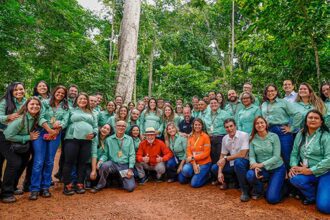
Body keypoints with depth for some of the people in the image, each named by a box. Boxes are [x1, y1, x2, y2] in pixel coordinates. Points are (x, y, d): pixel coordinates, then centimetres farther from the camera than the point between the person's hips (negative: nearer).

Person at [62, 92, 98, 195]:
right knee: (69, 162, -2)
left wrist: (93, 133, -2)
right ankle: (67, 185, 7)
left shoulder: (91, 113, 20)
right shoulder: (72, 110, 10)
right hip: (72, 139, -3)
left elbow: (95, 126, 15)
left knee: (82, 163, 6)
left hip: (86, 140, 3)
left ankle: (80, 184, 16)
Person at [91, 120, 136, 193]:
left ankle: (121, 179, 21)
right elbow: (105, 153, 3)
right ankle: (101, 184, -6)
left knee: (130, 187, -15)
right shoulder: (109, 139, 4)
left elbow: (132, 155, 2)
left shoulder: (129, 139, 6)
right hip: (113, 164, 0)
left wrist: (130, 169, -7)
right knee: (104, 165, -35)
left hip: (125, 166, 1)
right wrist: (101, 160, -19)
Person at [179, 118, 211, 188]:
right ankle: (194, 174, 7)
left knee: (194, 184, -12)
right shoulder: (190, 137, 3)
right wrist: (194, 164, -15)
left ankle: (206, 175, 17)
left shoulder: (205, 136, -11)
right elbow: (188, 151, -2)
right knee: (185, 170, -27)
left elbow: (206, 153, -14)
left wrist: (193, 158, -18)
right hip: (193, 162, 4)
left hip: (204, 163, -4)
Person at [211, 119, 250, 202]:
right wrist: (220, 172, -6)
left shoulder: (244, 135, -17)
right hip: (231, 164, 6)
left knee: (237, 162, -37)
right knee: (214, 168, -4)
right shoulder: (225, 138, 1)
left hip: (243, 163, -6)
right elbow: (222, 156, 4)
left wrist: (226, 158, -15)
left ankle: (245, 190, -19)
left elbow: (242, 154, -24)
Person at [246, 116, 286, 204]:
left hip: (277, 168, -2)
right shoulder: (252, 138, -4)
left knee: (272, 198, -14)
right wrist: (255, 165, -29)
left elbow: (276, 156, -15)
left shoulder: (274, 136, -10)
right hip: (262, 169, 2)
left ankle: (281, 187, 22)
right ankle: (258, 190, 4)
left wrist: (261, 164, -25)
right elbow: (251, 156, -7)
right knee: (250, 175, -32)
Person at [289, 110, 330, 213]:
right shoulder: (300, 135, 7)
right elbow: (294, 153, 6)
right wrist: (294, 166, -14)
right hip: (307, 172, 4)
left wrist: (310, 170, -22)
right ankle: (312, 196, 2)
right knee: (294, 178, -30)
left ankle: (321, 194, 18)